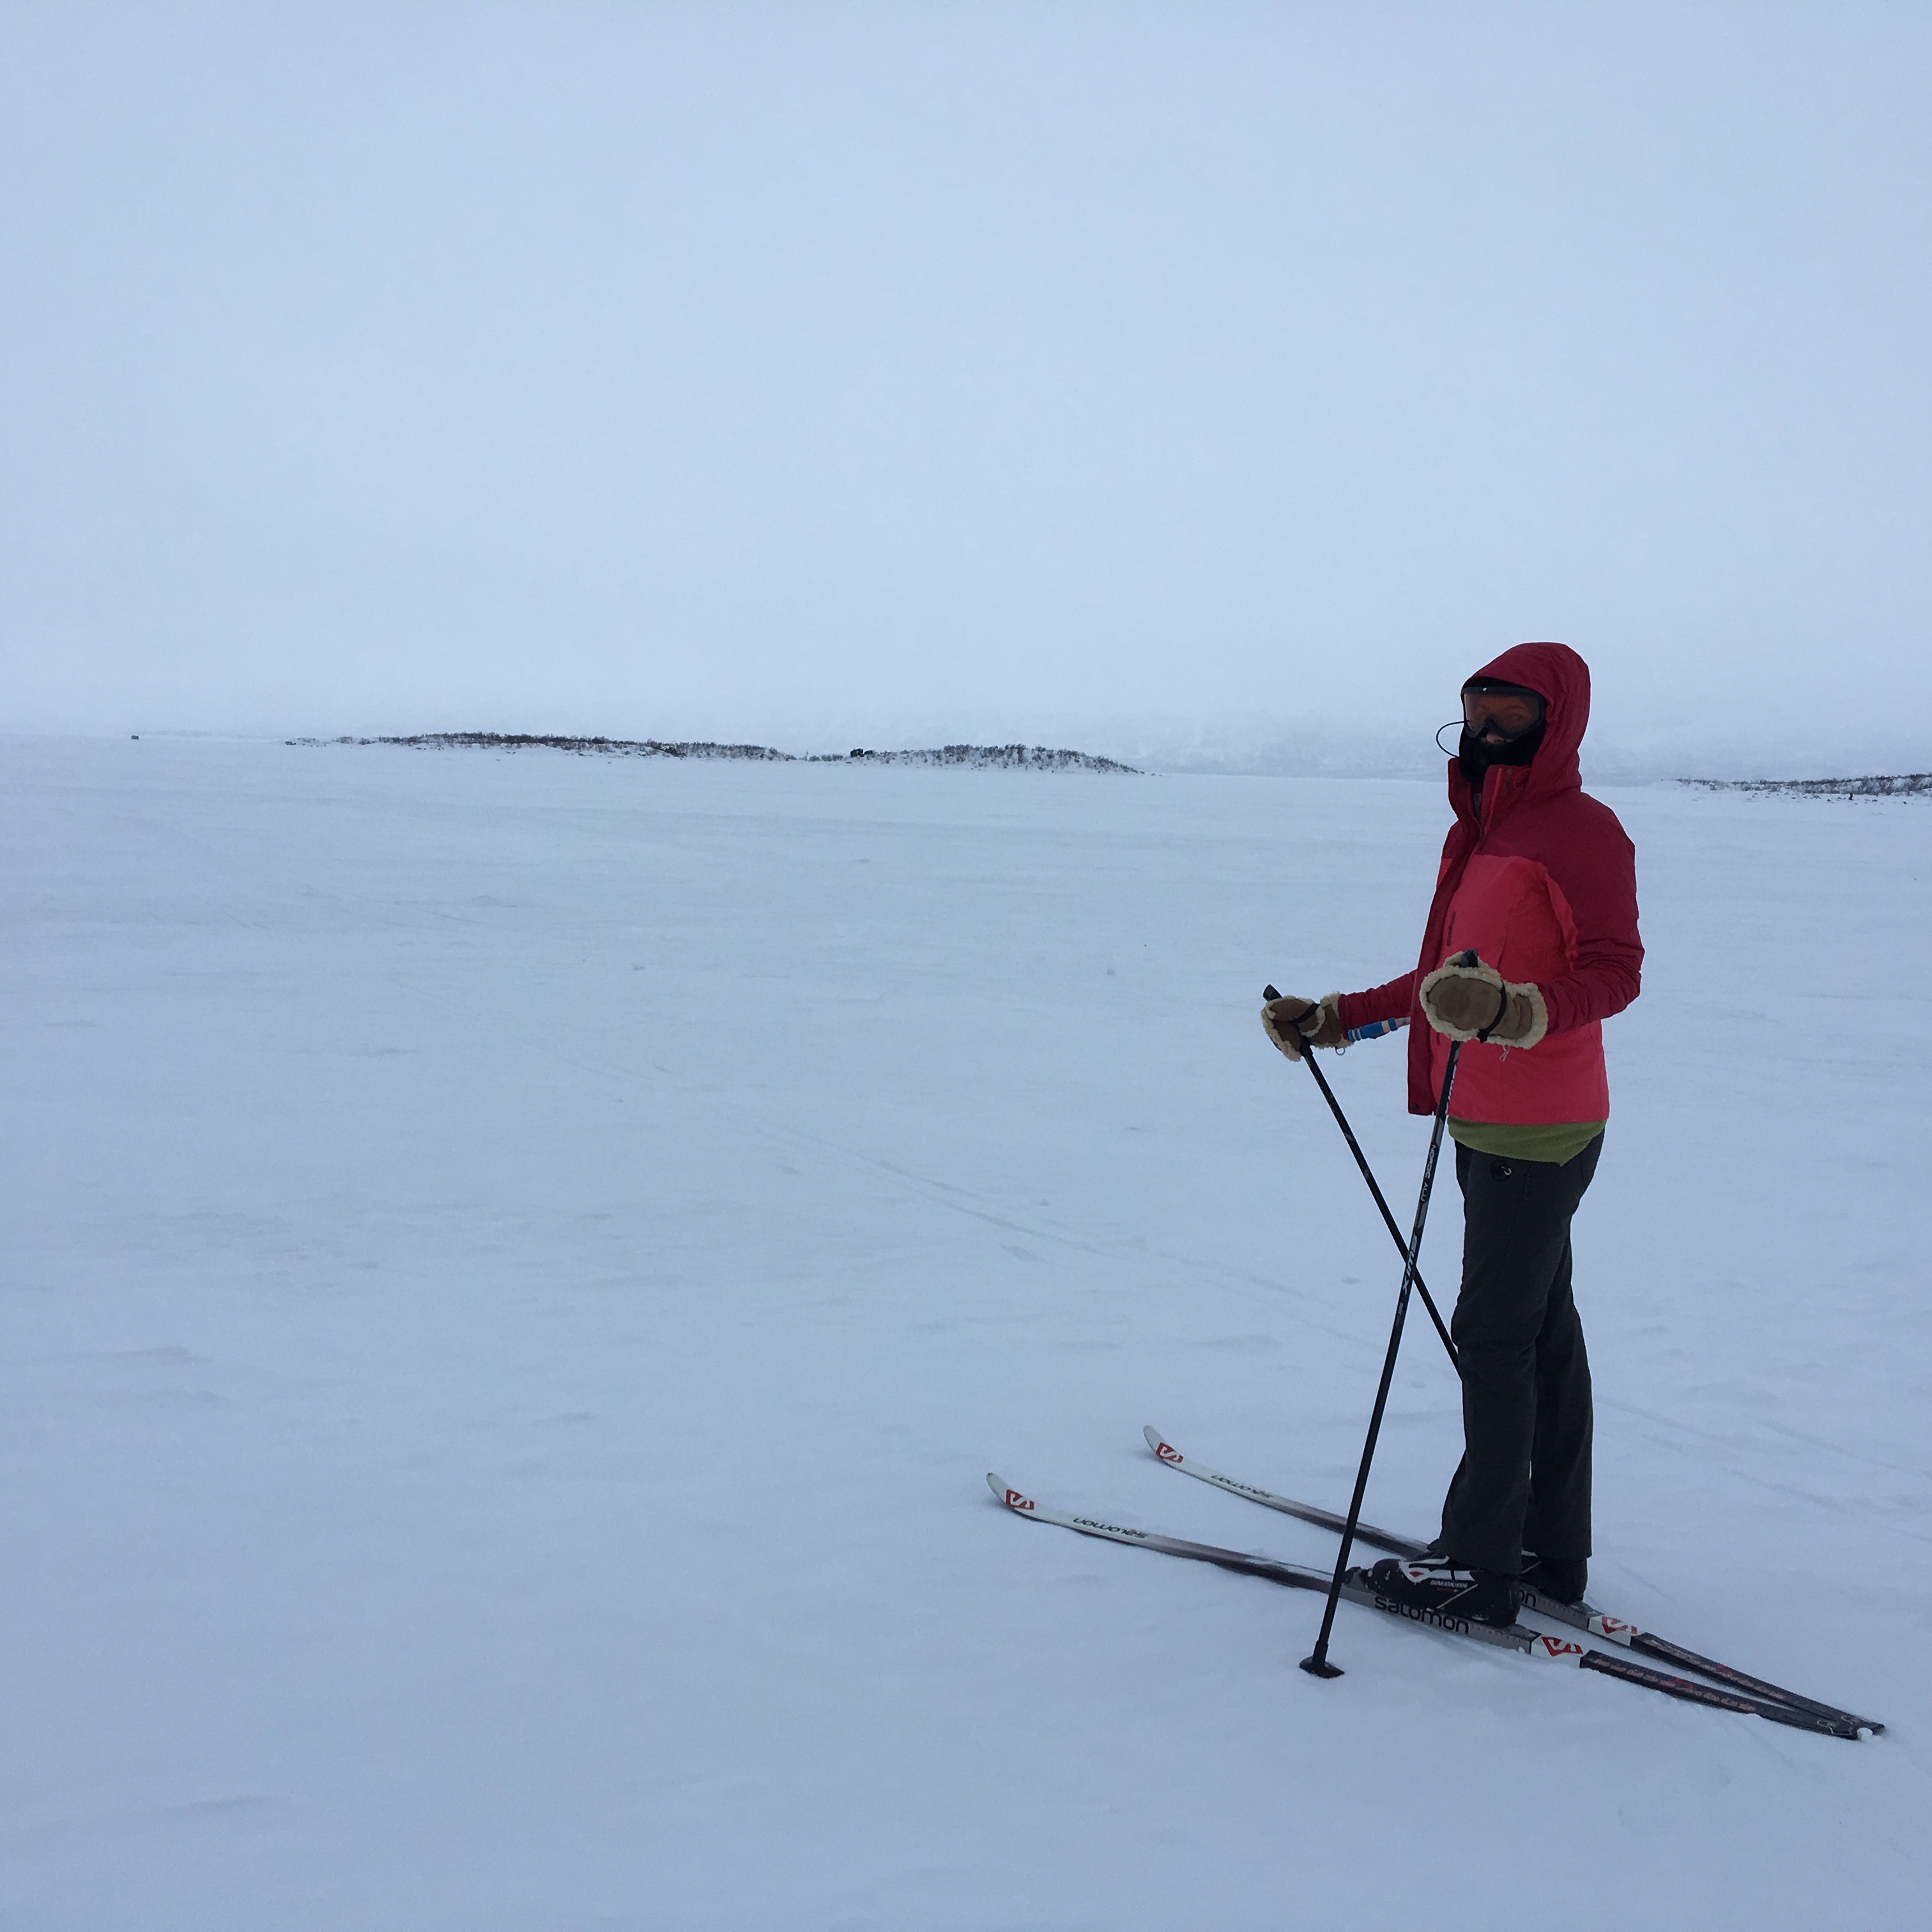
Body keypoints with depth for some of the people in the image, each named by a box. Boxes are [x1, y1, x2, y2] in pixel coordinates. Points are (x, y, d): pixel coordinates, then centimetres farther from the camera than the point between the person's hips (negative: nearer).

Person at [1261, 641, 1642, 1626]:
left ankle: (1478, 1563, 3)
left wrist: (1518, 1014, -37)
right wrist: (1331, 1018, 20)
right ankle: (1554, 1550, 23)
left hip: (1536, 1128, -9)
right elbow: (1445, 978, 22)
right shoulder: (1480, 832, 17)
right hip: (1486, 1125, 9)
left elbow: (1615, 970, -20)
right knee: (1543, 1330, 14)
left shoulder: (1581, 830, -12)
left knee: (1494, 1334, -6)